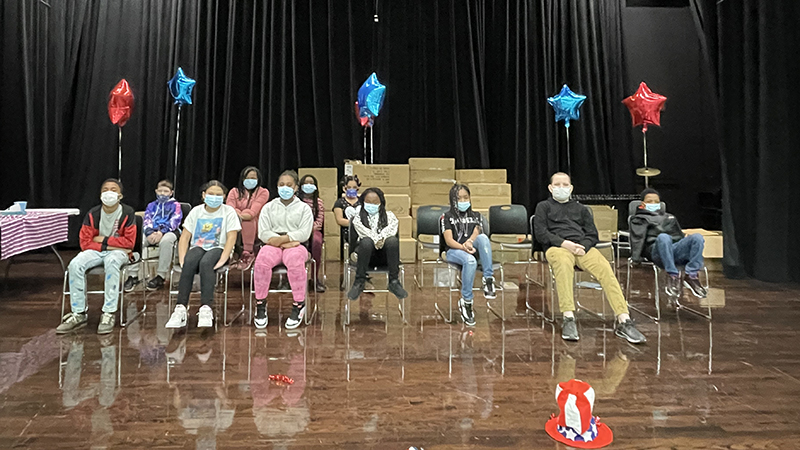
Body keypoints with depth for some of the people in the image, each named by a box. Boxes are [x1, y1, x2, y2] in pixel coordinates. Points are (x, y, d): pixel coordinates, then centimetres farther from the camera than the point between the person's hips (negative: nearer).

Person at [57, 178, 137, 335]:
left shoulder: (127, 213, -7)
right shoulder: (92, 214, -1)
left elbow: (129, 242, -8)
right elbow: (85, 243, -2)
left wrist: (104, 240, -10)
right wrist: (108, 246, -14)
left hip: (118, 252, -3)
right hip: (96, 251, 3)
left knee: (112, 262, -38)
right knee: (75, 264, -26)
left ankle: (109, 313, -34)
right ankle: (78, 314, -18)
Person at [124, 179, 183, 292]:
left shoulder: (175, 205, 14)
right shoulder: (151, 205, 25)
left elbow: (174, 221, -1)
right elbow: (146, 221, 12)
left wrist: (161, 232, -18)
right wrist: (150, 233, -11)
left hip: (168, 232, -4)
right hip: (151, 232, 4)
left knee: (166, 240, -39)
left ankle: (161, 276, -30)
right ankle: (133, 276, -20)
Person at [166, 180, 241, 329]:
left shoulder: (228, 211, 3)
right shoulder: (196, 211, 12)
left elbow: (231, 237, -7)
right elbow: (185, 237, 6)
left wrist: (222, 259, -20)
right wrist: (182, 259, -9)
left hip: (218, 249, -2)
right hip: (198, 247, 3)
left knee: (206, 263, -36)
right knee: (189, 263, -32)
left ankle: (206, 309, -41)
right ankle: (181, 308, -35)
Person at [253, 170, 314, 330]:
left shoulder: (304, 208, 14)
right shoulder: (269, 207, 19)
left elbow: (304, 233, 0)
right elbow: (263, 233, 5)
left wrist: (283, 238, -15)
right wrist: (286, 242, -10)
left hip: (295, 246, -2)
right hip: (273, 245, 2)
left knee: (295, 260, -38)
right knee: (262, 260, -34)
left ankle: (299, 305, -25)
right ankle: (260, 304, -18)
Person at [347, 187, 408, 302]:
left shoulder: (389, 215, 19)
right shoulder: (358, 215, 17)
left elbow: (392, 228, -2)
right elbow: (362, 230, -3)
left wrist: (382, 238, -22)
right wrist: (375, 239, -20)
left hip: (385, 254, 1)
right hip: (366, 250, -1)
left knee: (393, 240, -31)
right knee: (366, 241, -35)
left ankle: (394, 282, -26)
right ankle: (359, 282, -26)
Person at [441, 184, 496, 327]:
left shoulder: (475, 215, 21)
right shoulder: (448, 217, 10)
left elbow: (476, 233, 1)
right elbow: (449, 240, -4)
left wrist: (469, 242, -24)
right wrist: (463, 247, -25)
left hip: (472, 250, 3)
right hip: (454, 252, -3)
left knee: (483, 237, -31)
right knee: (470, 261, -38)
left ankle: (488, 280, -35)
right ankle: (466, 302, -28)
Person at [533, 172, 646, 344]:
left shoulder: (581, 209, 31)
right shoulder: (544, 206, 22)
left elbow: (592, 234, 19)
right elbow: (540, 233, 6)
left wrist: (583, 246, -6)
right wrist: (564, 243, -10)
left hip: (583, 247, 3)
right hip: (557, 247, -3)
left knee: (605, 269, -29)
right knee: (564, 264, -40)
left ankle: (624, 321, -36)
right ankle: (568, 320, -45)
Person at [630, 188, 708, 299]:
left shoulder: (669, 216, 40)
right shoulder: (639, 218, 23)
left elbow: (680, 234, 37)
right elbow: (637, 238, 5)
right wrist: (635, 257, -8)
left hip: (677, 248, 5)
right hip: (657, 251, -5)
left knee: (697, 237, -25)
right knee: (663, 237, -39)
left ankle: (691, 276, -29)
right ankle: (673, 276, -36)